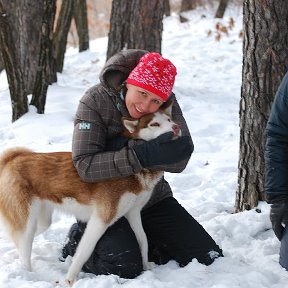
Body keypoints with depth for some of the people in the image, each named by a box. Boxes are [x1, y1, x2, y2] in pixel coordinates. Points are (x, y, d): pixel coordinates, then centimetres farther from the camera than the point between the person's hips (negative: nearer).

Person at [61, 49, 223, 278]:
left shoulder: (168, 103, -9)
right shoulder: (95, 101, -18)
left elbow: (179, 160, -20)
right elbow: (85, 166, -27)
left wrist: (126, 145, -30)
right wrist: (142, 155, -36)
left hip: (153, 199, 4)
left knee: (209, 258, -4)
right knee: (125, 267, -27)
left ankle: (139, 243, 13)